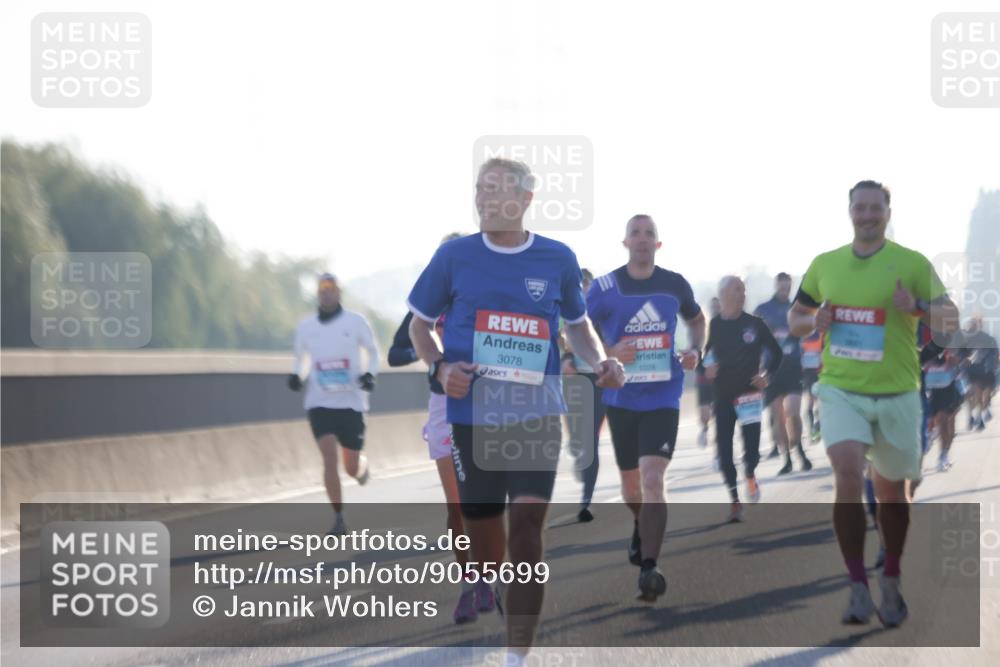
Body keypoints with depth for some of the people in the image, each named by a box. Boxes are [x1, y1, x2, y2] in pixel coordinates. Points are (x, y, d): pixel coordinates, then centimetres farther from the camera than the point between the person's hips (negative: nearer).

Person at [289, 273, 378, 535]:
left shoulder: (355, 321, -2)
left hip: (351, 402, -1)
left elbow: (372, 351, 10)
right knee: (329, 457, -17)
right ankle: (338, 518, -10)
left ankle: (363, 466, 44)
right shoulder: (305, 326, 4)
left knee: (352, 468, 5)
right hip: (319, 403, 1)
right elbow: (300, 356, 19)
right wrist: (295, 375, -1)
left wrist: (369, 374, -9)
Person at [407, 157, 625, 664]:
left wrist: (600, 363, -2)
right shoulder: (455, 256, 0)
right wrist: (440, 367, -8)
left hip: (537, 415, -1)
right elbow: (420, 323, 11)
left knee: (526, 528, -14)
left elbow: (578, 324, 17)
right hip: (471, 413, 1)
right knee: (482, 530, 7)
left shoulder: (558, 259, 3)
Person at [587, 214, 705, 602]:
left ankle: (649, 568, -19)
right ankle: (640, 529, 50)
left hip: (663, 398, -1)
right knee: (631, 480, 16)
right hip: (621, 399, 1)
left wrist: (696, 350, 1)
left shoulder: (675, 285, 1)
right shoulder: (604, 288, -4)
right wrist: (609, 354, -17)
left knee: (652, 480, -18)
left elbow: (696, 319, 20)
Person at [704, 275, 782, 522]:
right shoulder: (713, 326, -1)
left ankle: (750, 474, 30)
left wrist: (767, 376, -5)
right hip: (723, 397, 1)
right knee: (724, 449, -2)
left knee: (752, 448, -6)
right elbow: (704, 356, 8)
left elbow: (776, 353, 9)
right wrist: (707, 368, -13)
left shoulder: (755, 324, -1)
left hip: (749, 394, -1)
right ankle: (734, 499, 11)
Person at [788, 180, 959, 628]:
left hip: (896, 394, 0)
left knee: (891, 491, 11)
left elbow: (950, 322, -4)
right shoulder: (824, 265, 7)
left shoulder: (912, 264, -2)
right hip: (841, 391, 1)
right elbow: (794, 320, 18)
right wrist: (814, 323, -5)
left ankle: (891, 582, 33)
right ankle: (858, 587, -16)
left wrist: (916, 308, -24)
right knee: (848, 476, -21)